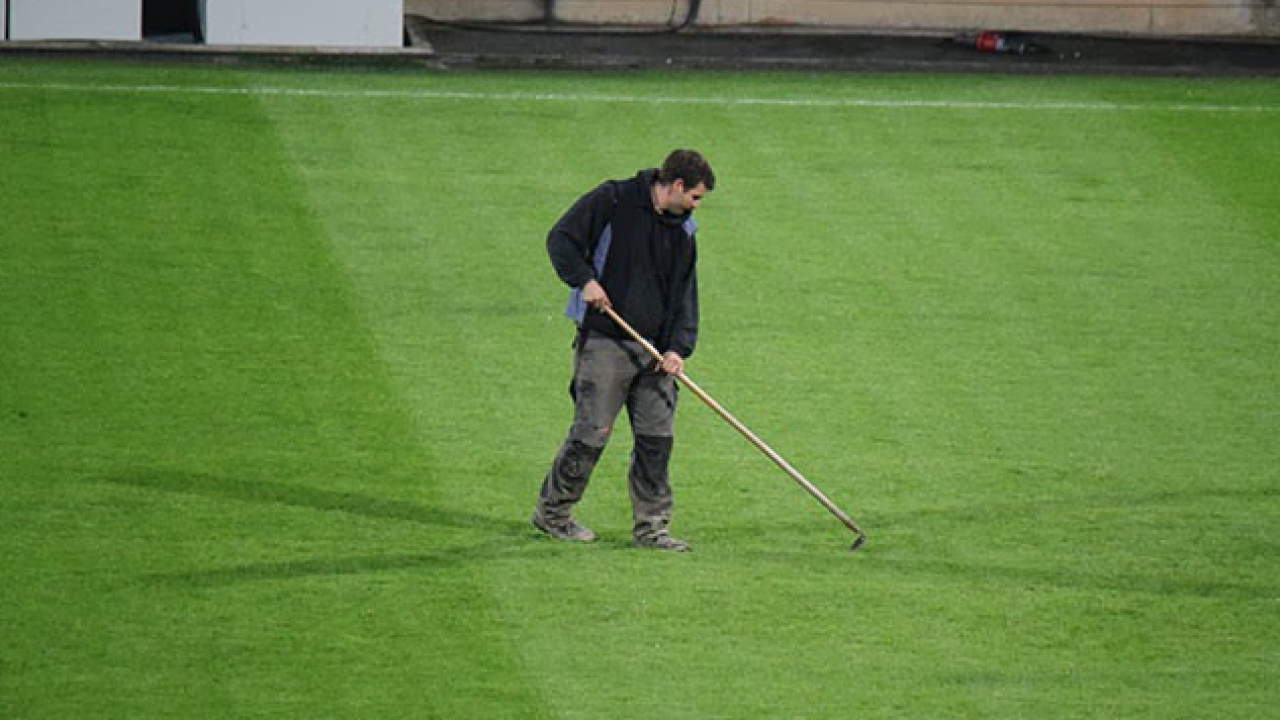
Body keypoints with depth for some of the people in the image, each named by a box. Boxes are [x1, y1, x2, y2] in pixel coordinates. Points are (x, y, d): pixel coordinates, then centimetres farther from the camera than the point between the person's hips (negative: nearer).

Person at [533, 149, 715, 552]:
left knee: (657, 436, 2)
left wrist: (679, 346, -1)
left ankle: (651, 525, 10)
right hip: (604, 341, -6)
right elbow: (561, 239, -5)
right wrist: (584, 279, -19)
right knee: (592, 432, -4)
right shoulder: (613, 201, -7)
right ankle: (552, 511, 13)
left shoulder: (684, 230, 12)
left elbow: (685, 293, 12)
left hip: (654, 351, 6)